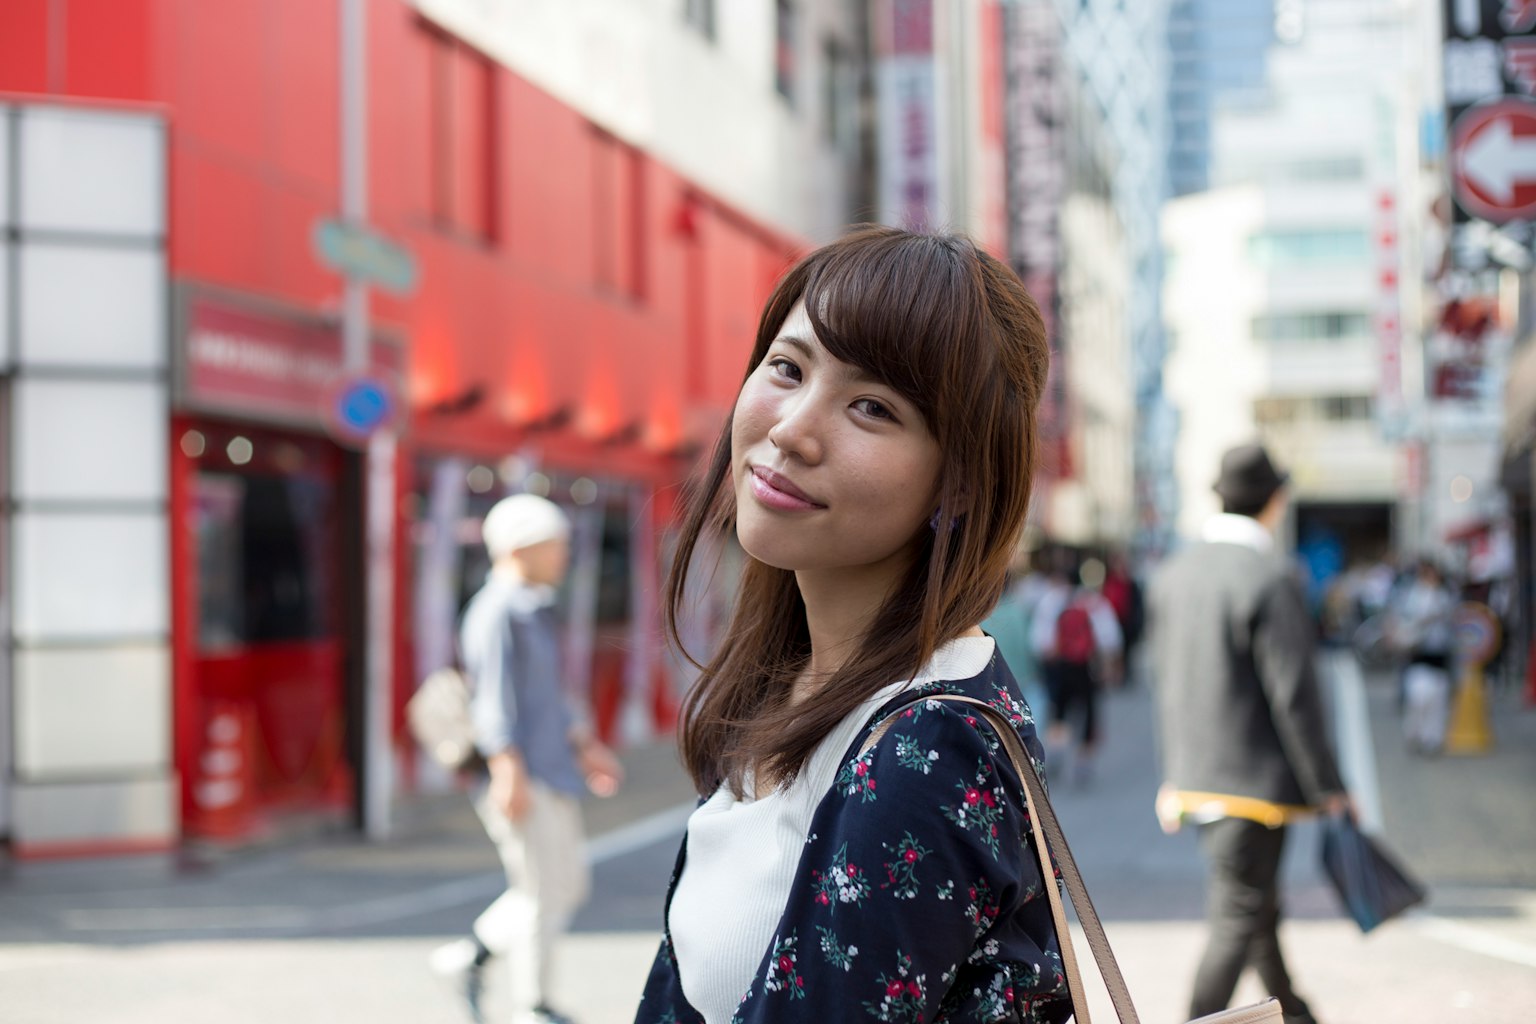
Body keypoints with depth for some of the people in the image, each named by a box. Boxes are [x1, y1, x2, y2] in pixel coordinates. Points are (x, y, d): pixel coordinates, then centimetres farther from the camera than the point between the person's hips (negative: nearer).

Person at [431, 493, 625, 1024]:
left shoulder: (534, 609, 18)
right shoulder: (496, 612, -14)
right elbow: (494, 697, -21)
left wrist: (585, 746, 20)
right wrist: (508, 770, -26)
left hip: (552, 772, 10)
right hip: (521, 778, -10)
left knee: (567, 885, 13)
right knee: (544, 891, -4)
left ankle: (468, 956, 21)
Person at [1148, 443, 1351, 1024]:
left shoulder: (1173, 575, 6)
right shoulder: (1271, 582, -18)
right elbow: (1293, 695, -18)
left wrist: (1174, 773, 21)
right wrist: (1327, 786, -9)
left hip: (1195, 779, 8)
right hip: (1255, 779, -8)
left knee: (1259, 907, 23)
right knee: (1237, 921, -1)